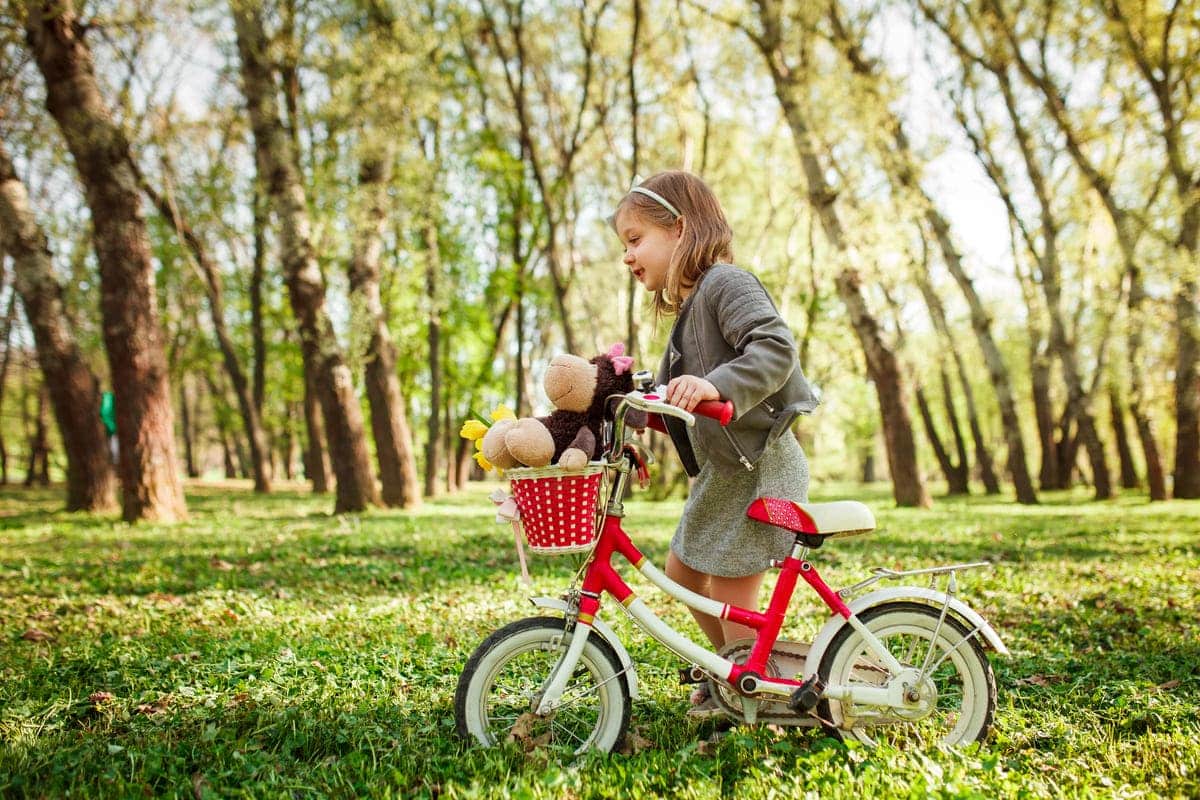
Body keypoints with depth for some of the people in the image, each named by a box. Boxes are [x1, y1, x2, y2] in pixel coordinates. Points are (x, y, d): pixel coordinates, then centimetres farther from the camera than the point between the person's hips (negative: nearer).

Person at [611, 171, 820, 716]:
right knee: (683, 570, 18)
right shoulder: (690, 307, 17)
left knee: (730, 587, -4)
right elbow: (670, 394, 17)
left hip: (761, 463, -11)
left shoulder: (725, 283, -14)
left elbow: (776, 347, -29)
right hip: (722, 467, 11)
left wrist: (716, 384, -41)